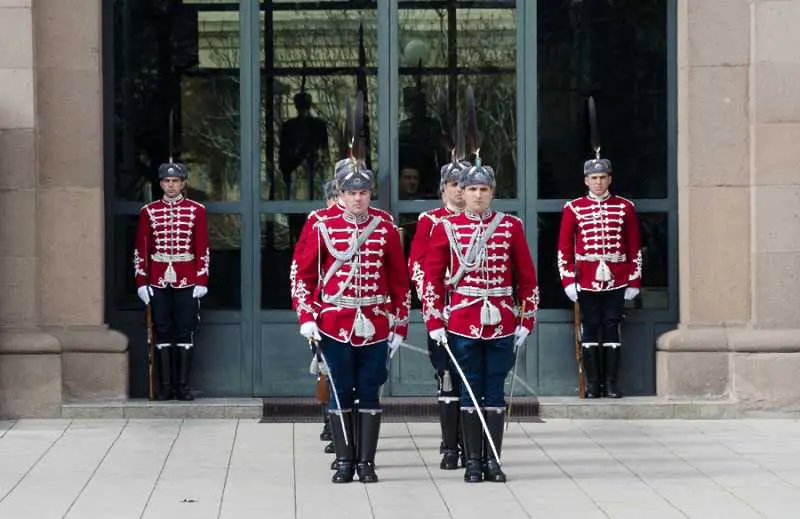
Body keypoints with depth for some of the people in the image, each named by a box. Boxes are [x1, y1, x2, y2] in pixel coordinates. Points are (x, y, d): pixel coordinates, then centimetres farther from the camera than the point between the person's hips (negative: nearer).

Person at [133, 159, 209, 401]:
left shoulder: (196, 210, 4)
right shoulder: (149, 212, 5)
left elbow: (203, 249, 3)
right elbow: (141, 249, 5)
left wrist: (202, 281, -3)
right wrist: (141, 281, -1)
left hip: (187, 281, -1)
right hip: (159, 281, 1)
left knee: (185, 333, 0)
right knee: (163, 333, 3)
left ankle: (183, 385, 5)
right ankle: (166, 385, 7)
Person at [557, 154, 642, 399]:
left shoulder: (625, 207, 6)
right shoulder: (573, 209, 3)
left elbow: (635, 247, 8)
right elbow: (564, 248, 4)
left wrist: (634, 282, 3)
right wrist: (568, 280, -4)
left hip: (616, 280, 0)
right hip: (587, 281, 0)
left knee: (612, 329, 1)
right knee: (590, 330, 2)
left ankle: (611, 383, 5)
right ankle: (592, 384, 7)